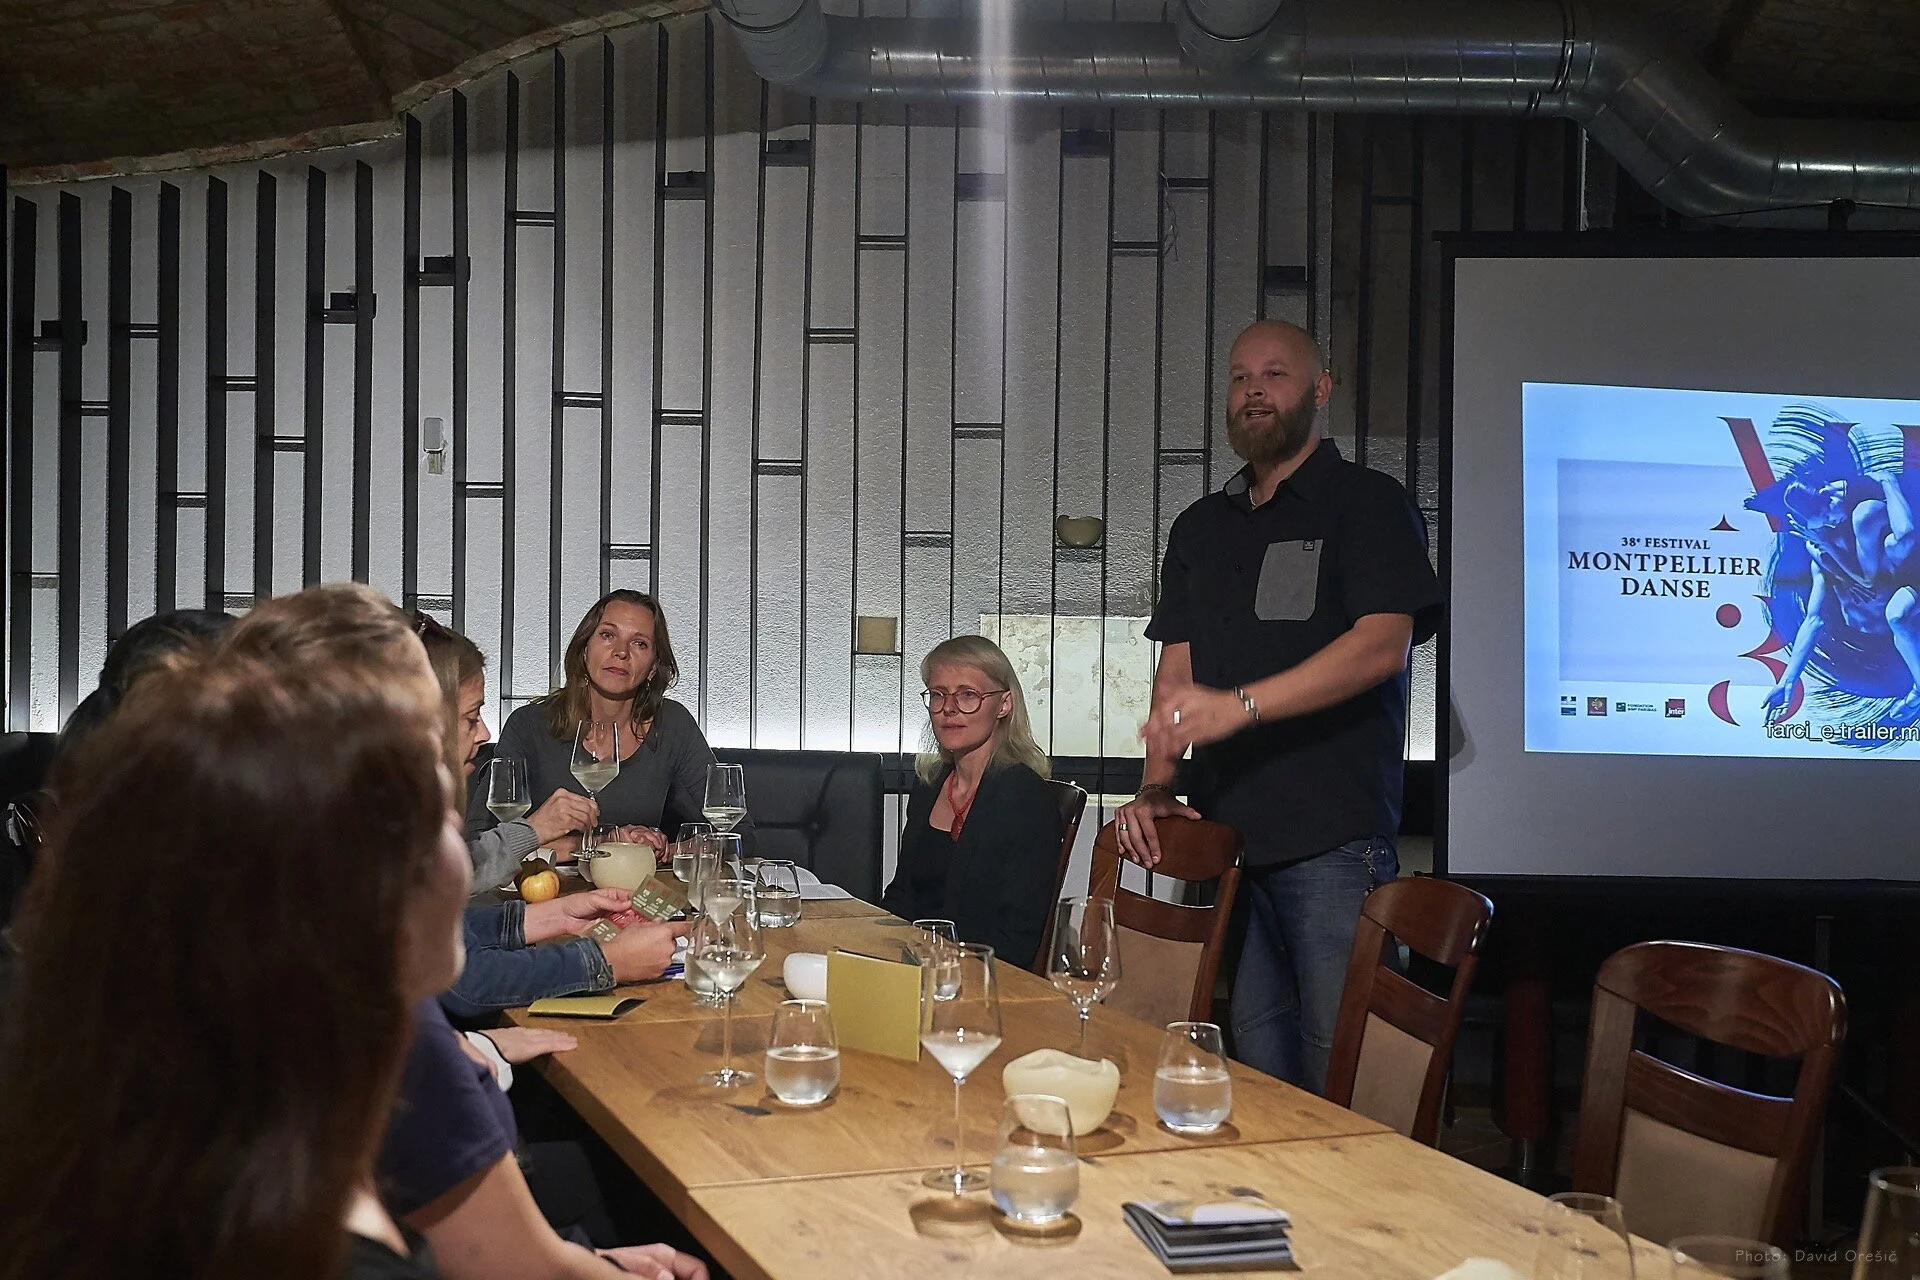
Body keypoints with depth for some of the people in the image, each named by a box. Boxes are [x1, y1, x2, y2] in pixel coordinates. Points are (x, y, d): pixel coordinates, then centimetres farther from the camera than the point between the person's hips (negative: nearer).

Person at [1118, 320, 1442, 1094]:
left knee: (1338, 1080, -4)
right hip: (1223, 840, 5)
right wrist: (1155, 788, -3)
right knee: (1257, 1080, 9)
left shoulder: (1366, 505, 1)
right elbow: (1177, 671, 15)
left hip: (1334, 842, -5)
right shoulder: (1200, 528, 19)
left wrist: (1239, 704, -26)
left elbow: (1382, 644, -14)